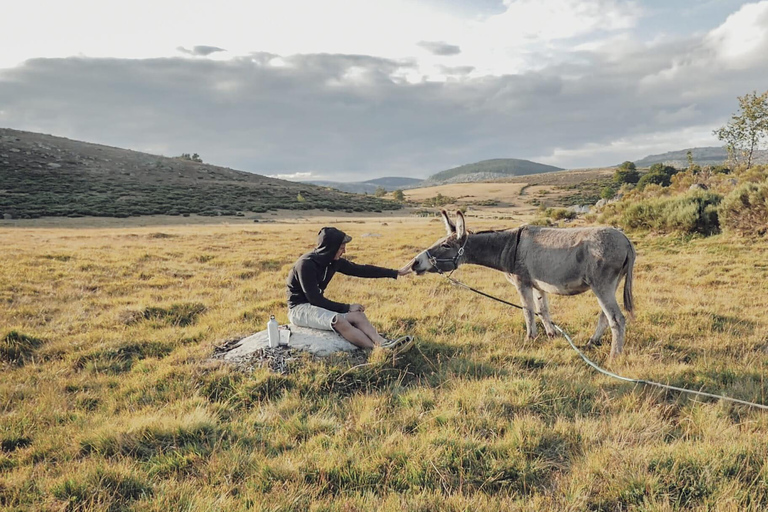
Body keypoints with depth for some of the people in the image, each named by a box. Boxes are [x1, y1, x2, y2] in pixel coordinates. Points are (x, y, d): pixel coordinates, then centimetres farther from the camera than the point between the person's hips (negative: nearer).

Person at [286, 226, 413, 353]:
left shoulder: (334, 261, -1)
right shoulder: (306, 264, -24)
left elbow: (361, 270, 6)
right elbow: (315, 299, -24)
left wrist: (396, 273, 8)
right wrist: (347, 308, -19)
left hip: (317, 305, 8)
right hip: (299, 308, -8)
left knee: (357, 315, -14)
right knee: (338, 320, -32)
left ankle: (383, 343, -31)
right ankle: (378, 349, -32)